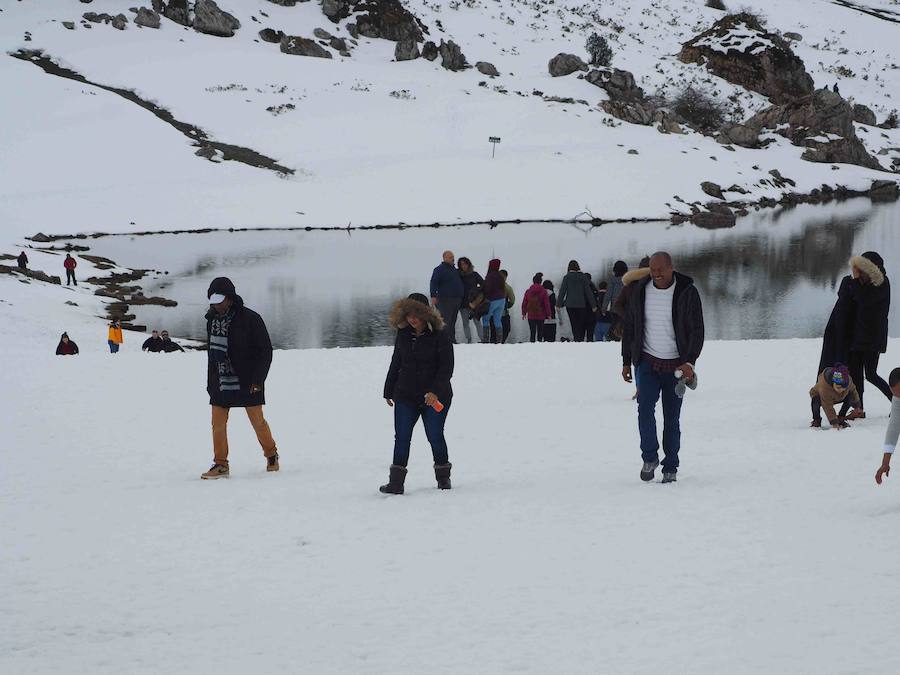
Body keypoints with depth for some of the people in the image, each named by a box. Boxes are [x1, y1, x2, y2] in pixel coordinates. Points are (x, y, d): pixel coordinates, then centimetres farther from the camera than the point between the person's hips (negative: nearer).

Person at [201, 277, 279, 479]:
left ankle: (271, 454, 26)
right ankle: (220, 464, 5)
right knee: (218, 423, -2)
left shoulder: (250, 319, -11)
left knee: (258, 421, 4)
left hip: (247, 382, -5)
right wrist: (210, 383, 15)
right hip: (221, 382, 5)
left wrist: (257, 378, -15)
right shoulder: (212, 320, 7)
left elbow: (265, 350, -8)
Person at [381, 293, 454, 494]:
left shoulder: (439, 335, -7)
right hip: (406, 395, 4)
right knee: (402, 437, -3)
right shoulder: (403, 334, 7)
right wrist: (388, 391, 17)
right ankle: (396, 482, -3)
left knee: (435, 436, 0)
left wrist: (435, 391, -20)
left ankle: (443, 477, 19)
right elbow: (395, 364, 16)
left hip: (435, 397, -4)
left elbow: (447, 367, -10)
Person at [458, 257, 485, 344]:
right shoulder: (458, 275, 8)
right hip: (463, 302, 2)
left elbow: (483, 284, 7)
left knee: (477, 321, -6)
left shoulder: (474, 275, 5)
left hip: (473, 301, -2)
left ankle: (482, 339, -6)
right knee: (465, 323, 2)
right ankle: (468, 340, 4)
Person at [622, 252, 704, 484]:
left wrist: (690, 362, -22)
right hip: (647, 362, 1)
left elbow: (696, 330, -10)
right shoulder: (641, 291, -1)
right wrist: (626, 362, 9)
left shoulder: (687, 293, -9)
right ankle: (650, 458, -4)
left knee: (672, 418, 2)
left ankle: (670, 468, 13)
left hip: (675, 366, -1)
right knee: (645, 407, -19)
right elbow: (630, 327, 9)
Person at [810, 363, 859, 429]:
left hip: (838, 397, 5)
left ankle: (840, 419, -3)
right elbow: (828, 408, -42)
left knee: (851, 396, -22)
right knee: (816, 399, -39)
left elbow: (853, 389, -4)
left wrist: (857, 406, 4)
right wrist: (834, 423, -42)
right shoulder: (824, 387, -46)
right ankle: (816, 420, -9)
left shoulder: (848, 380, -30)